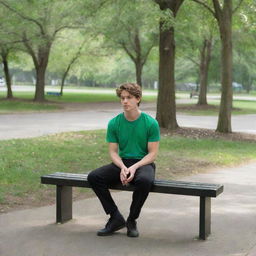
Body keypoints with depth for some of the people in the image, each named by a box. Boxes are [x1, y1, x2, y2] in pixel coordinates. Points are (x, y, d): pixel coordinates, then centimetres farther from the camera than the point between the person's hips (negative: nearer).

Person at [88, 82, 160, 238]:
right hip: (122, 162, 3)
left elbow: (152, 153, -8)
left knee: (145, 181, -39)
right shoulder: (114, 123, -1)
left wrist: (134, 167, -24)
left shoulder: (151, 123, -9)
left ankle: (132, 220, -14)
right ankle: (116, 218, -11)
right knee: (94, 177, -22)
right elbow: (113, 151, 0)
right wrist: (123, 167, -20)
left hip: (143, 163, -3)